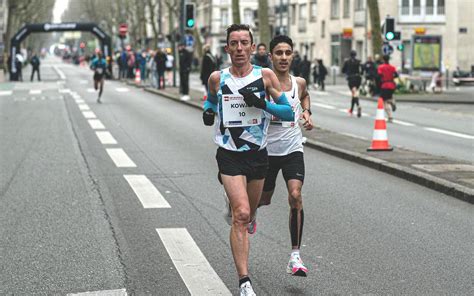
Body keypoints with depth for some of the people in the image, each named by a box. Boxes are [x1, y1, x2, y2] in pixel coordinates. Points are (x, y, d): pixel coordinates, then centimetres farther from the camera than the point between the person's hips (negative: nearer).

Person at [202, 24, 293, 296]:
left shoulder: (265, 76, -4)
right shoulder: (217, 78, -1)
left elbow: (289, 113, -3)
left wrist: (262, 103, -18)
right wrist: (208, 111, -1)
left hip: (258, 154, 2)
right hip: (229, 155, -2)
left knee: (250, 209, 19)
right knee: (241, 214, -17)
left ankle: (249, 220, 60)